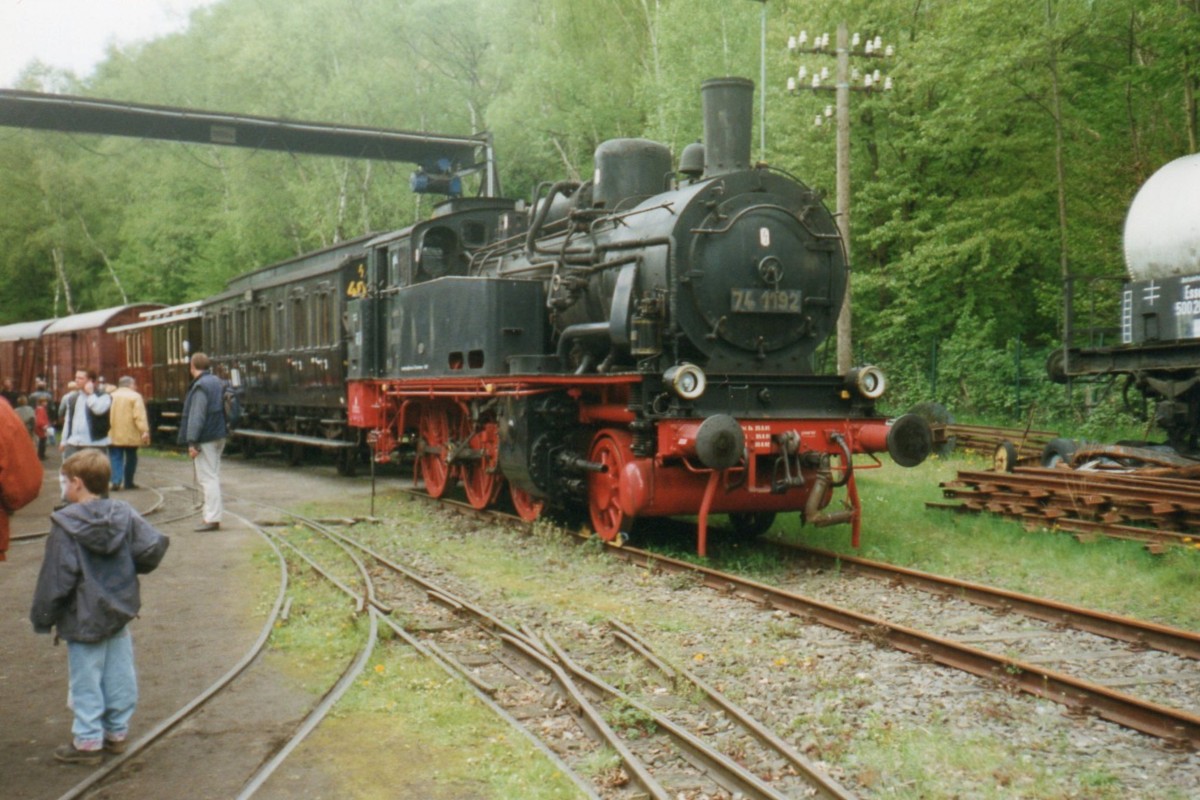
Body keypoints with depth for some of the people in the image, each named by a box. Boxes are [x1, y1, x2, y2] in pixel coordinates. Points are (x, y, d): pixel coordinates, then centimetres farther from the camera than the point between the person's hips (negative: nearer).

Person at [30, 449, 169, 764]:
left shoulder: (65, 525, -15)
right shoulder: (124, 514, -3)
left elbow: (56, 578, -15)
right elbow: (154, 546, -7)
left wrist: (42, 618, -5)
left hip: (83, 620, -5)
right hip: (120, 612, 5)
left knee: (86, 681, 5)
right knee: (119, 677, 14)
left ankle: (87, 741, 13)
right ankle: (117, 732, 25)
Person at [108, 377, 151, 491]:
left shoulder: (111, 396, 11)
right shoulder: (135, 397, -5)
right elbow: (140, 416, -15)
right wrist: (144, 431, -19)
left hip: (113, 436, 3)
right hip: (130, 435, -3)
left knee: (116, 459, 1)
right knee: (131, 458, 11)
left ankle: (116, 481, -14)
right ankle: (128, 482, 16)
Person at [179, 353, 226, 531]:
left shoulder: (200, 386, -16)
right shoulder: (217, 382, 13)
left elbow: (196, 417, -21)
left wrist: (192, 442, -22)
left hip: (206, 439, -9)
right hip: (219, 436, 10)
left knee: (208, 478, -8)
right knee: (213, 476, 15)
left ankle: (212, 518, -9)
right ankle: (211, 514, 22)